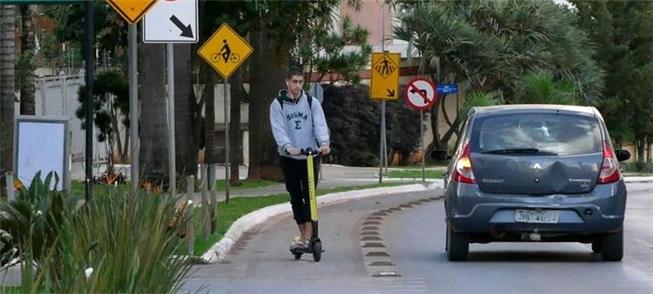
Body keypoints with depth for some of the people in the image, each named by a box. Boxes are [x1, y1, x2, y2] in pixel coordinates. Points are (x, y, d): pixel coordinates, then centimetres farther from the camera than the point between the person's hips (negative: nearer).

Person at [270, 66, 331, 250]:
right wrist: (287, 146, -30)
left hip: (311, 156, 0)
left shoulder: (312, 103, 4)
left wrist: (324, 143, -28)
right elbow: (278, 129, -12)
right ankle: (303, 235, 14)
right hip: (289, 158, 0)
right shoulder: (277, 105, 0)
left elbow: (320, 124, -9)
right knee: (295, 198, 4)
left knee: (309, 196, -8)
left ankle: (308, 236, -11)